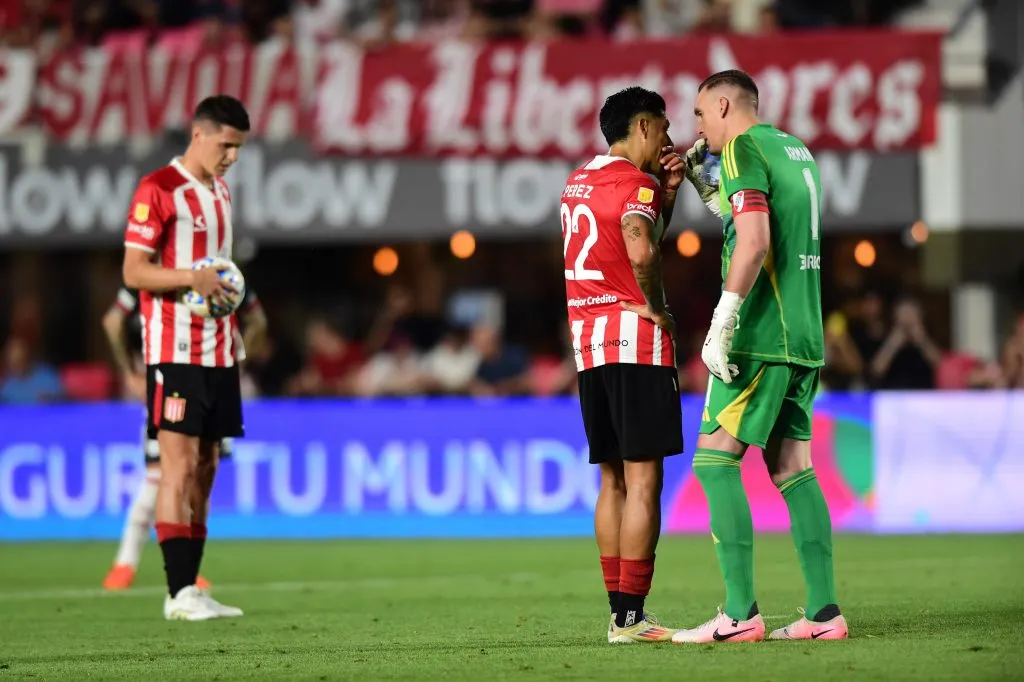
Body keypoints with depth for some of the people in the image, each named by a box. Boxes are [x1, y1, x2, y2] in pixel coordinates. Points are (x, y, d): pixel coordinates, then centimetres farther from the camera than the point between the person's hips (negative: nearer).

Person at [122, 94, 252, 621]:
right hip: (175, 351, -8)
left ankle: (190, 587, 9)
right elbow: (133, 271, -12)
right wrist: (191, 278, -26)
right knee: (180, 464, -11)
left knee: (205, 467, 7)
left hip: (218, 352, 8)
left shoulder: (219, 192, 17)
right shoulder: (158, 190, -8)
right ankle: (179, 593, -13)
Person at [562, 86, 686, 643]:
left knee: (614, 480, 11)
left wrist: (667, 191, 17)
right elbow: (641, 249, -29)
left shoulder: (578, 181, 17)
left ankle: (620, 614, 11)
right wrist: (653, 303, -14)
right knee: (644, 480, -7)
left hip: (588, 345, 9)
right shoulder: (633, 182, -10)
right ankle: (630, 617, -10)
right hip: (636, 343, -9)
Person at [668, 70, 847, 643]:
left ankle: (740, 614, -13)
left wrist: (721, 325, -20)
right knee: (792, 467, 9)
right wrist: (704, 182, 25)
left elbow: (755, 241, -20)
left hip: (760, 336, -8)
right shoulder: (796, 150, 18)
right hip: (804, 337, 8)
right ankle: (824, 611, 3)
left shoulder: (744, 150, -8)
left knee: (715, 458, -6)